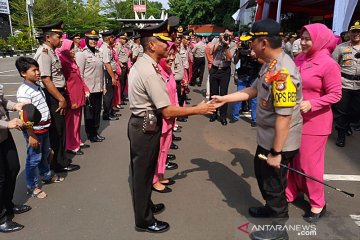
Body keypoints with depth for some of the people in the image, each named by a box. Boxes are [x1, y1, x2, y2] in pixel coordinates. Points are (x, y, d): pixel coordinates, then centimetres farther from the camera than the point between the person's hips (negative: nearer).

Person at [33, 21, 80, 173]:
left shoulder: (51, 51, 12)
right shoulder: (44, 53, -17)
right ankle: (59, 164, 16)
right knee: (56, 131, 2)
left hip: (58, 94, 9)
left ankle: (59, 159, 33)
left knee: (59, 130, 18)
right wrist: (61, 99, -18)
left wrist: (63, 96, 12)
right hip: (52, 97, -9)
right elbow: (46, 81, -22)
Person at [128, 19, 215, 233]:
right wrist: (197, 110, -19)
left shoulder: (140, 64, 6)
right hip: (147, 128, -10)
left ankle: (145, 205, 44)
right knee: (143, 173, 6)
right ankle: (144, 221, 27)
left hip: (139, 124, 10)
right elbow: (167, 111, -27)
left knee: (141, 170, 23)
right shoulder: (150, 73, -26)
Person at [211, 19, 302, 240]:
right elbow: (254, 90, 13)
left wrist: (276, 152, -24)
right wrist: (224, 99, 12)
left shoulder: (282, 72, -29)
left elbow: (284, 117, -30)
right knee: (262, 172, 27)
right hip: (266, 137, 10)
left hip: (279, 142, -10)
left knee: (273, 182, 10)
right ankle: (272, 208, 52)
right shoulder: (270, 64, 3)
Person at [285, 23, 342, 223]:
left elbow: (335, 95, -13)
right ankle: (290, 193, 35)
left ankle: (318, 204, 26)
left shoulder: (328, 64, -14)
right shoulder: (299, 59, 2)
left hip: (314, 121, -6)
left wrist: (311, 104, -25)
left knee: (309, 163, 4)